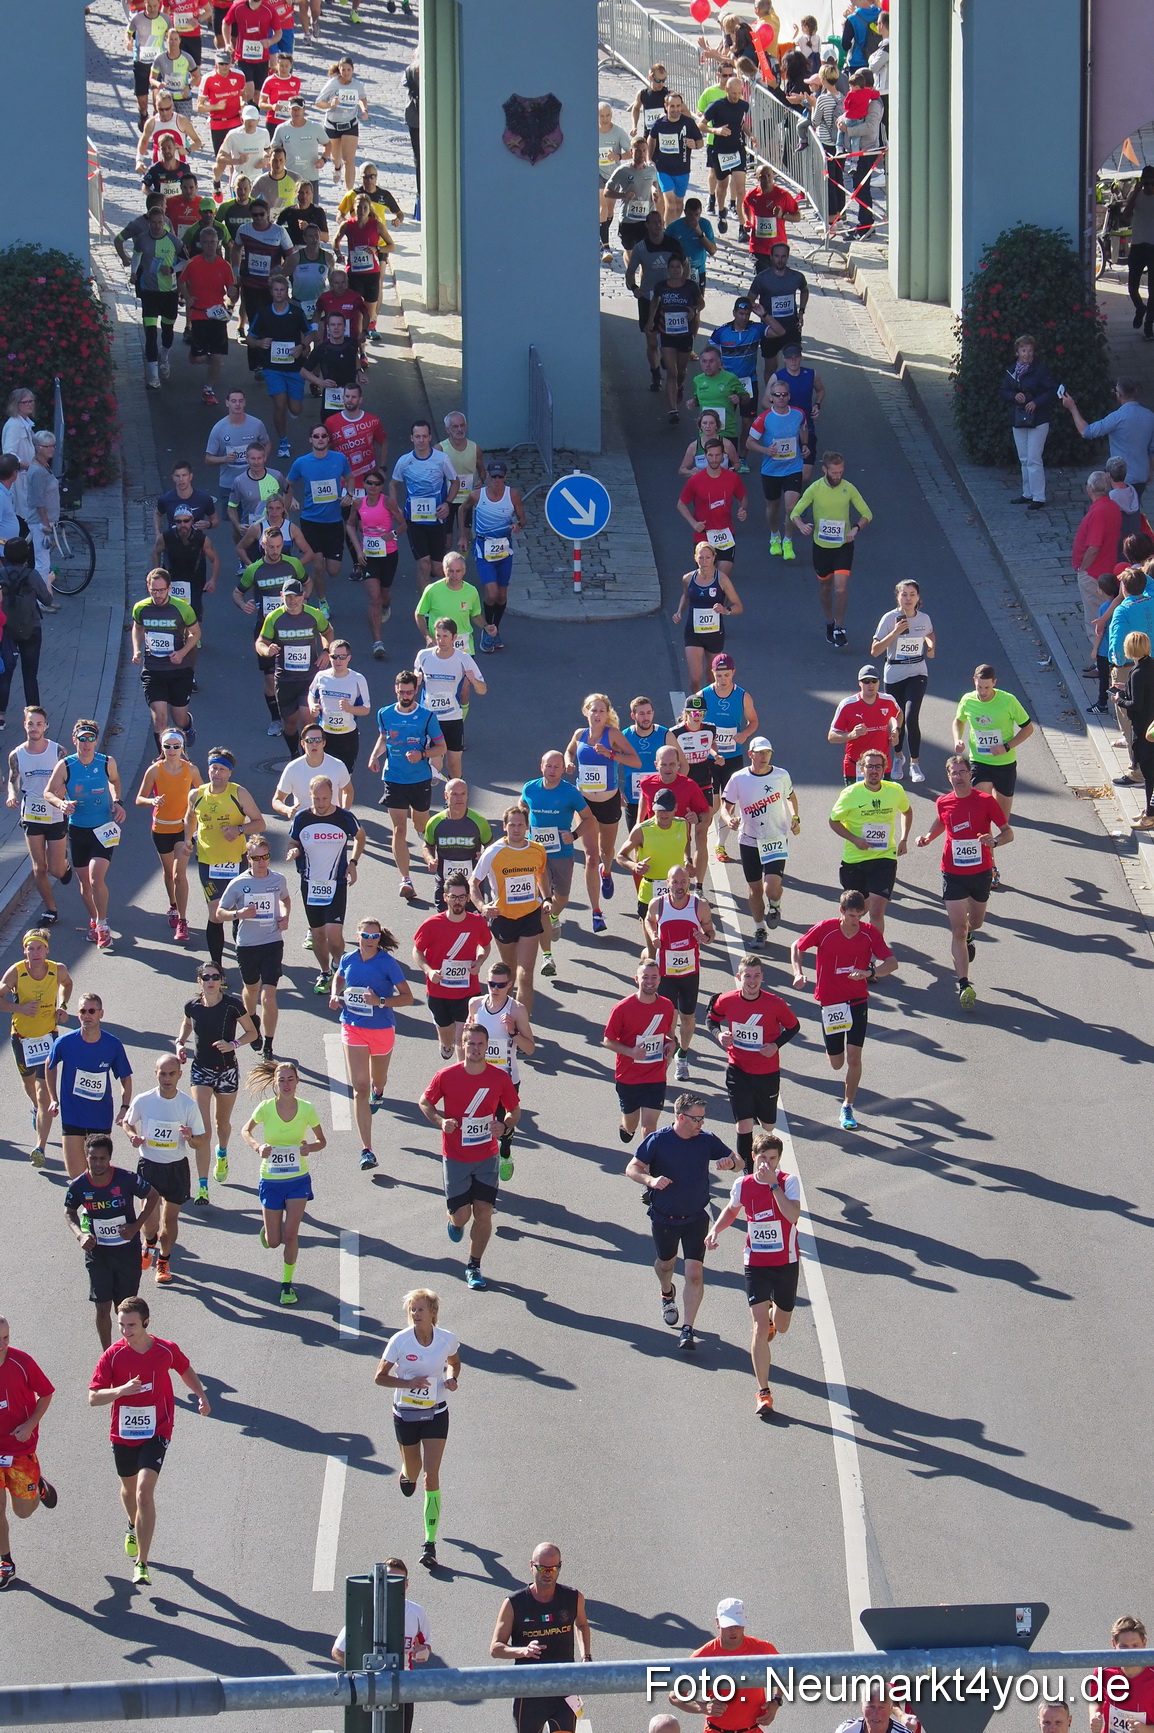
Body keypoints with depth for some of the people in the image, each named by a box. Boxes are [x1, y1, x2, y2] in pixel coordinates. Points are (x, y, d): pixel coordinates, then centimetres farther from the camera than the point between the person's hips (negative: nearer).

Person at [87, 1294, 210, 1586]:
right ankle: (134, 1528, 58)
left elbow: (185, 1369, 15)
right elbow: (93, 1398, -15)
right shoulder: (112, 1356, -12)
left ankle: (141, 1564, -16)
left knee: (144, 1491, -18)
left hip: (156, 1433, -2)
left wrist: (200, 1395, 2)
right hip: (123, 1433, 2)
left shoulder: (167, 1350, -9)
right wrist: (121, 1390, -33)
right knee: (129, 1488, 23)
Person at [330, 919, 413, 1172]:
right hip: (353, 1027, 1)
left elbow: (407, 997, -12)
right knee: (359, 1089, -9)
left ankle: (378, 1092, 66)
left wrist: (381, 1001, -26)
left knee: (377, 1079, 24)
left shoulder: (388, 963, -13)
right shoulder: (348, 959, -3)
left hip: (382, 1029, -1)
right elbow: (339, 977, 21)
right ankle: (366, 1150, -13)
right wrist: (335, 995, 1)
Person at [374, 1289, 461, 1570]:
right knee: (413, 1471, 18)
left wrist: (451, 1378, -9)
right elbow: (379, 1377, -7)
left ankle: (430, 1544, -9)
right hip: (405, 1414, 1)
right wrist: (408, 1382, -24)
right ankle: (407, 1474, 60)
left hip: (436, 1414, -1)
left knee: (431, 1475, -10)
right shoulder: (399, 1341, -14)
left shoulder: (447, 1340, -8)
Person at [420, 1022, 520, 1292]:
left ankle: (474, 1266, 13)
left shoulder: (500, 1078, -7)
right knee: (462, 1215, 1)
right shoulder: (446, 1076, -11)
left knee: (484, 1213, -4)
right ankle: (454, 1222, 40)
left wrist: (506, 1126, -14)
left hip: (486, 1158, 1)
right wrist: (440, 1121, -15)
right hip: (455, 1158, -1)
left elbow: (514, 1110, 8)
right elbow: (425, 1102, 4)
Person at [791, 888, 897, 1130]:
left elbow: (892, 962, -11)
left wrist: (869, 972, -30)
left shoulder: (869, 933, -10)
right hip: (829, 1001, 0)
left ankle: (847, 1108, 6)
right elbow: (796, 947, 2)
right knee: (836, 1063, 9)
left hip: (857, 1001, 0)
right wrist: (798, 973, -14)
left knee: (853, 1057, -10)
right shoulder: (825, 929, -13)